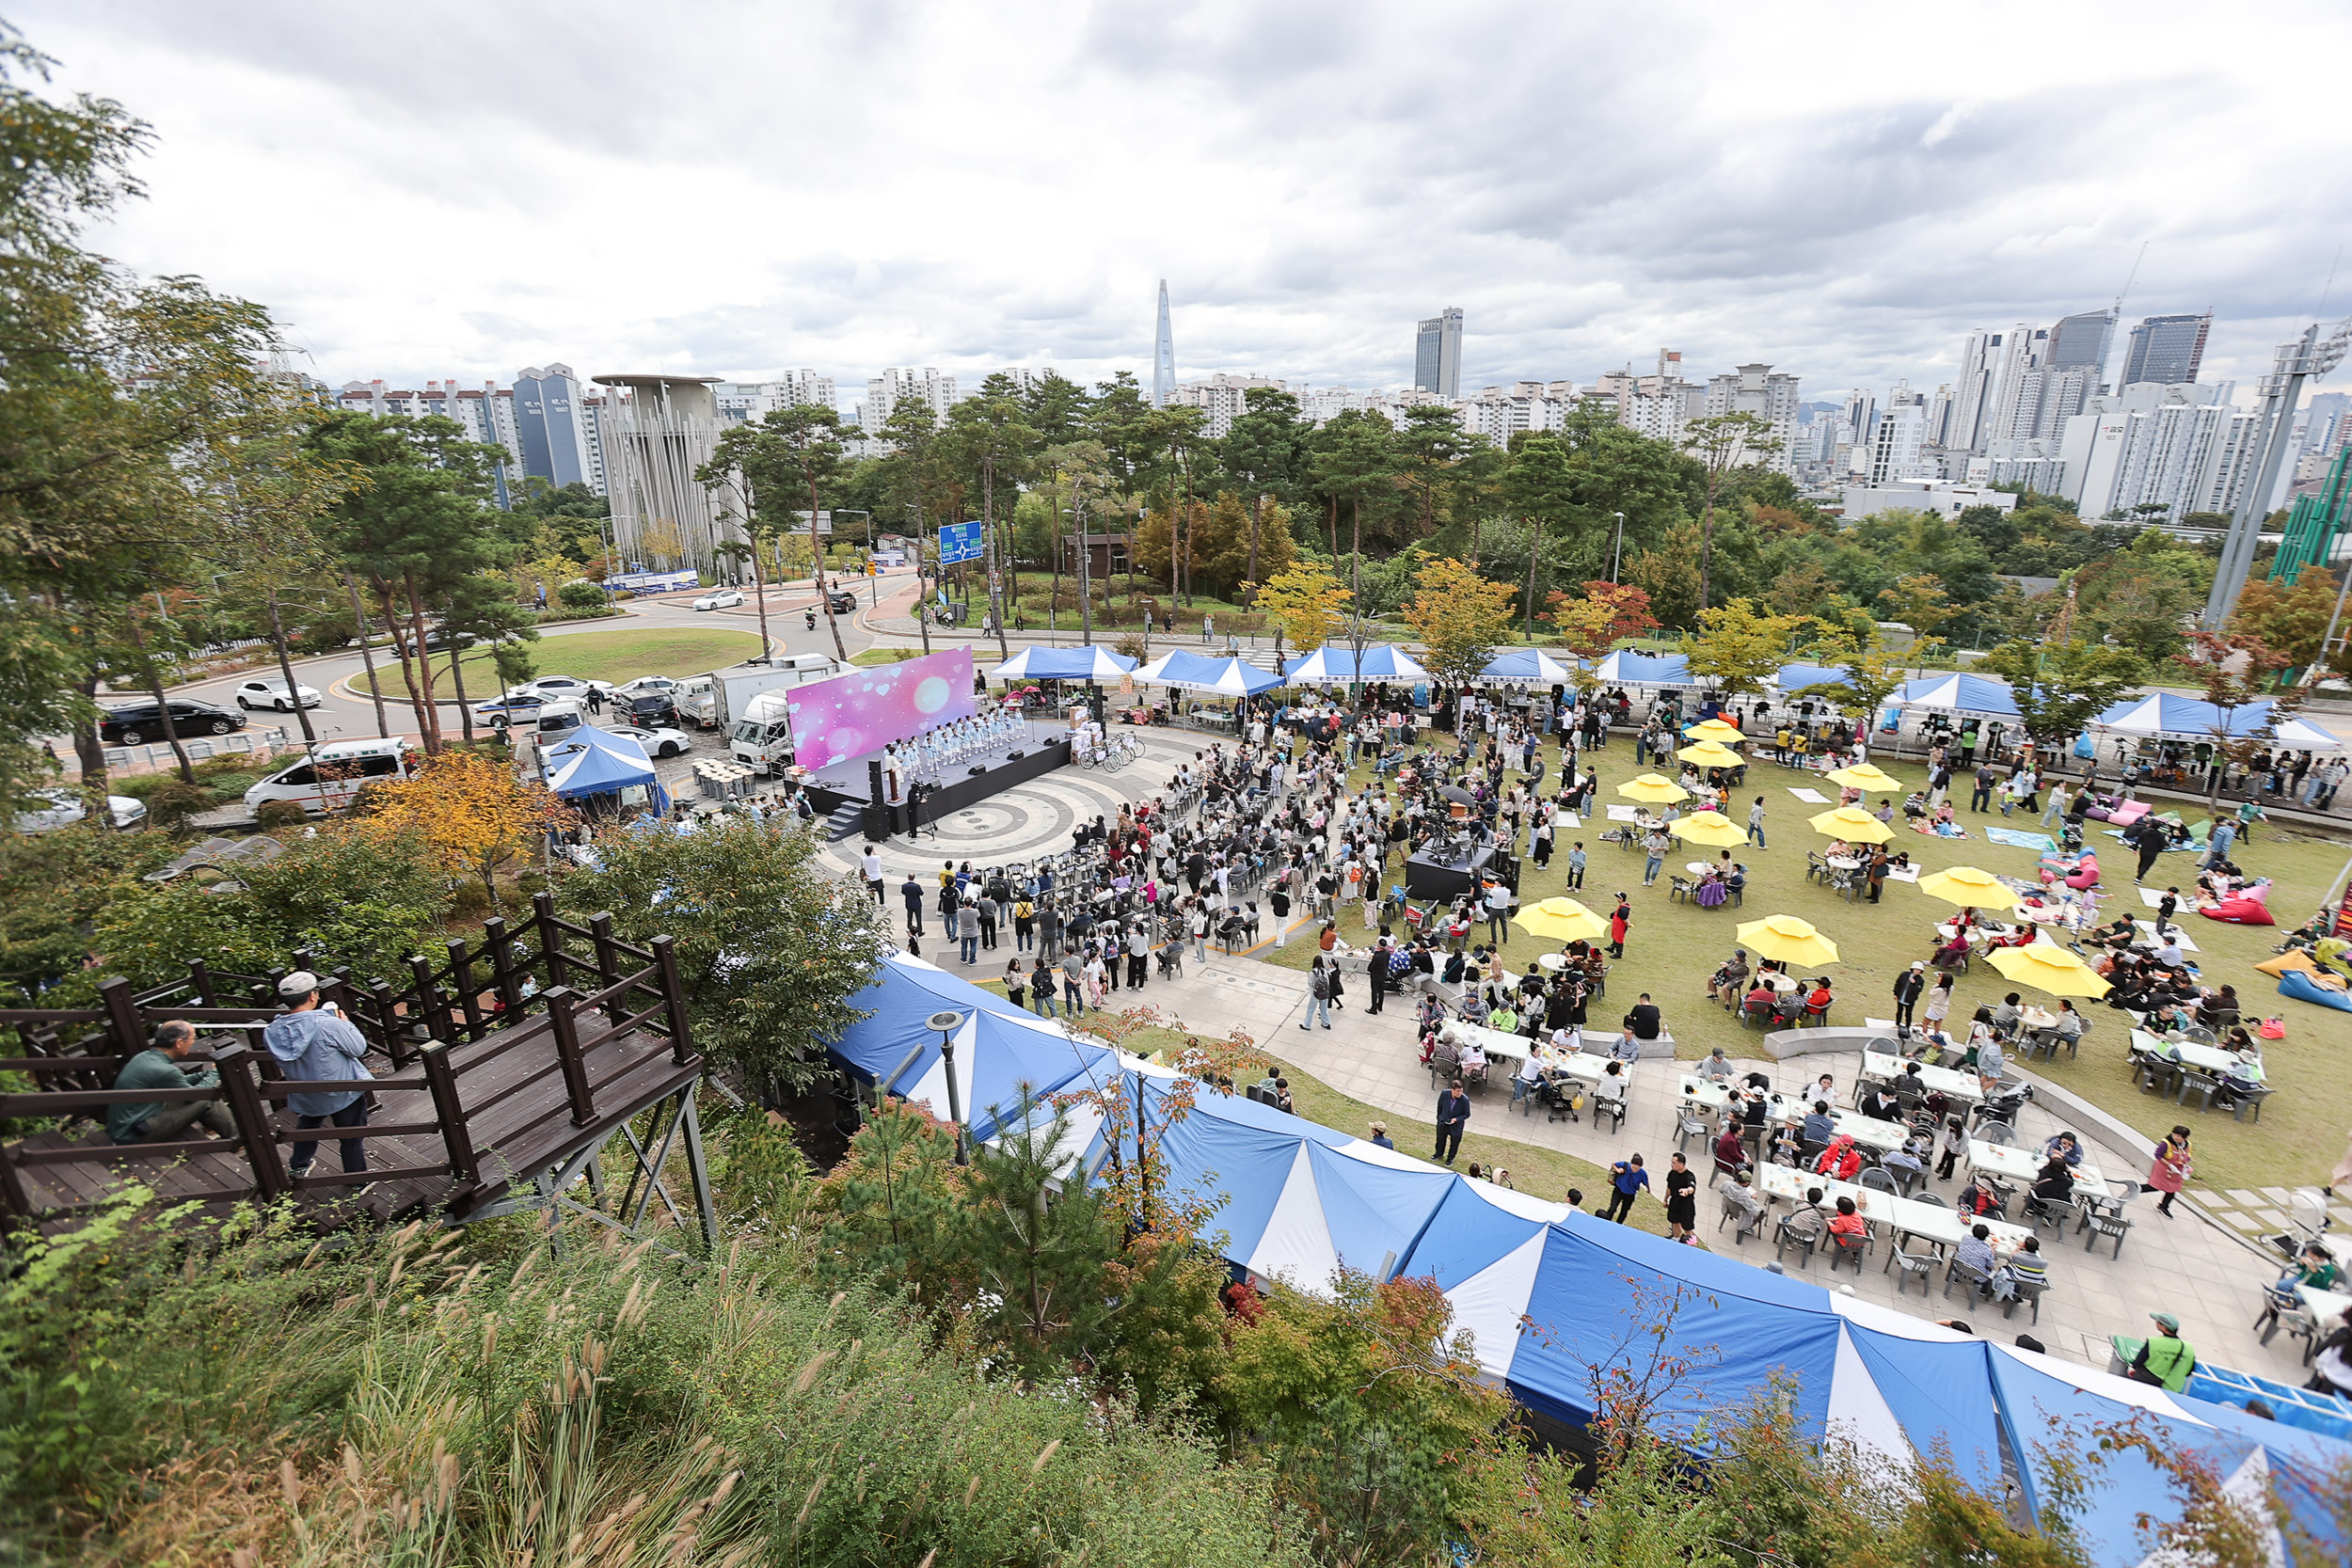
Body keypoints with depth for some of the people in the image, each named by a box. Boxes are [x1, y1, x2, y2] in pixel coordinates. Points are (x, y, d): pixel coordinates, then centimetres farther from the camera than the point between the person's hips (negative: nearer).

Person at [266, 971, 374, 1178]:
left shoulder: (271, 1032, -15)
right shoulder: (329, 1024, -33)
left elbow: (282, 1061, 4)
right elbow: (359, 1047, -20)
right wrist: (346, 1023, -6)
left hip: (305, 1097, 5)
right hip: (343, 1094, -5)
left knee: (307, 1126, 35)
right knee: (351, 1137, 15)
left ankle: (297, 1167, 52)